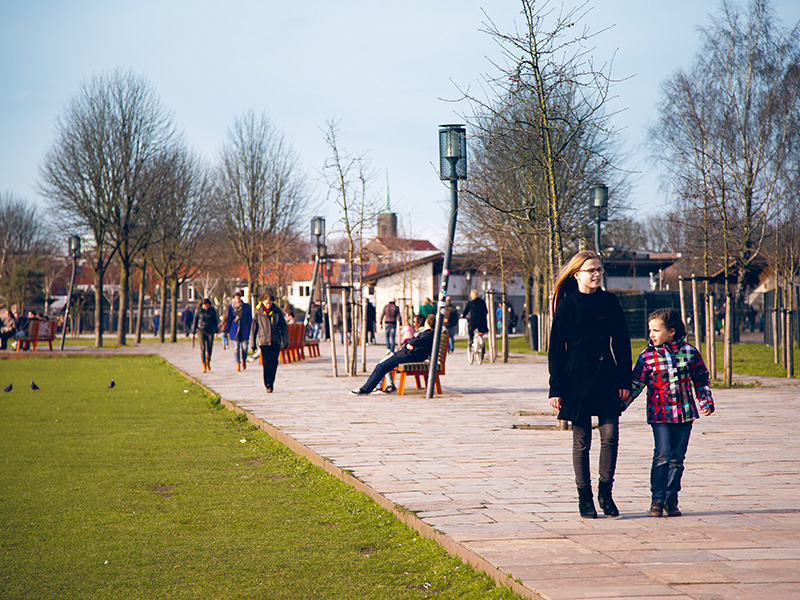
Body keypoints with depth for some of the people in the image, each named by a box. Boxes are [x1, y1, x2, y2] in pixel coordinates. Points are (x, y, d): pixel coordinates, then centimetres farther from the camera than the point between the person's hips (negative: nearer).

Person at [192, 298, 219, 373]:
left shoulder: (212, 310, -1)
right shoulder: (199, 311, -5)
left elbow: (215, 321, 6)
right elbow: (195, 322, 2)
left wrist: (216, 331, -1)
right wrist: (193, 333, 2)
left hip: (210, 332, 2)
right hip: (201, 332, -2)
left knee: (209, 349, 2)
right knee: (202, 348, -10)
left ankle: (208, 362, 30)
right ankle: (204, 366, -8)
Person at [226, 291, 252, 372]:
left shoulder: (246, 306, 1)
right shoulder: (231, 307, 3)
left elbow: (250, 319, 8)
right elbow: (229, 319, 9)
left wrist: (250, 330, 6)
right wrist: (228, 331, 8)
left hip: (244, 329, 0)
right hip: (234, 328, 0)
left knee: (244, 346, -4)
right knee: (236, 347, -3)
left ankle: (244, 360, 25)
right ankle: (238, 364, 3)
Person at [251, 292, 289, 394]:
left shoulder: (277, 311, 1)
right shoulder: (258, 313, -1)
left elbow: (283, 327, 7)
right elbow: (254, 328, 6)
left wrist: (285, 340, 3)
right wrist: (252, 343, 6)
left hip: (275, 342, 1)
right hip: (263, 341, -1)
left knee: (274, 363, 3)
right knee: (266, 363, -8)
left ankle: (271, 383, 20)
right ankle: (268, 386, -3)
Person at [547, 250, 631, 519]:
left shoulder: (609, 302, 7)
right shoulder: (567, 306, -1)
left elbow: (622, 343, 9)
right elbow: (556, 350, 0)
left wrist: (625, 381, 3)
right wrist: (556, 389, -4)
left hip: (607, 379, 2)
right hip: (578, 380, -2)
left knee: (610, 435, -6)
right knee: (581, 441, 3)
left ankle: (605, 493, 9)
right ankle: (585, 498, 13)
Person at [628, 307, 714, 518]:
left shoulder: (689, 352, 2)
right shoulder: (647, 356, 0)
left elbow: (701, 380, 12)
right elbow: (636, 383, 3)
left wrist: (706, 402, 2)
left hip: (684, 413, 2)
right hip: (659, 414, -1)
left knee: (677, 459, 6)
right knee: (662, 456, -12)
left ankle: (671, 501, 16)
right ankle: (657, 500, -1)